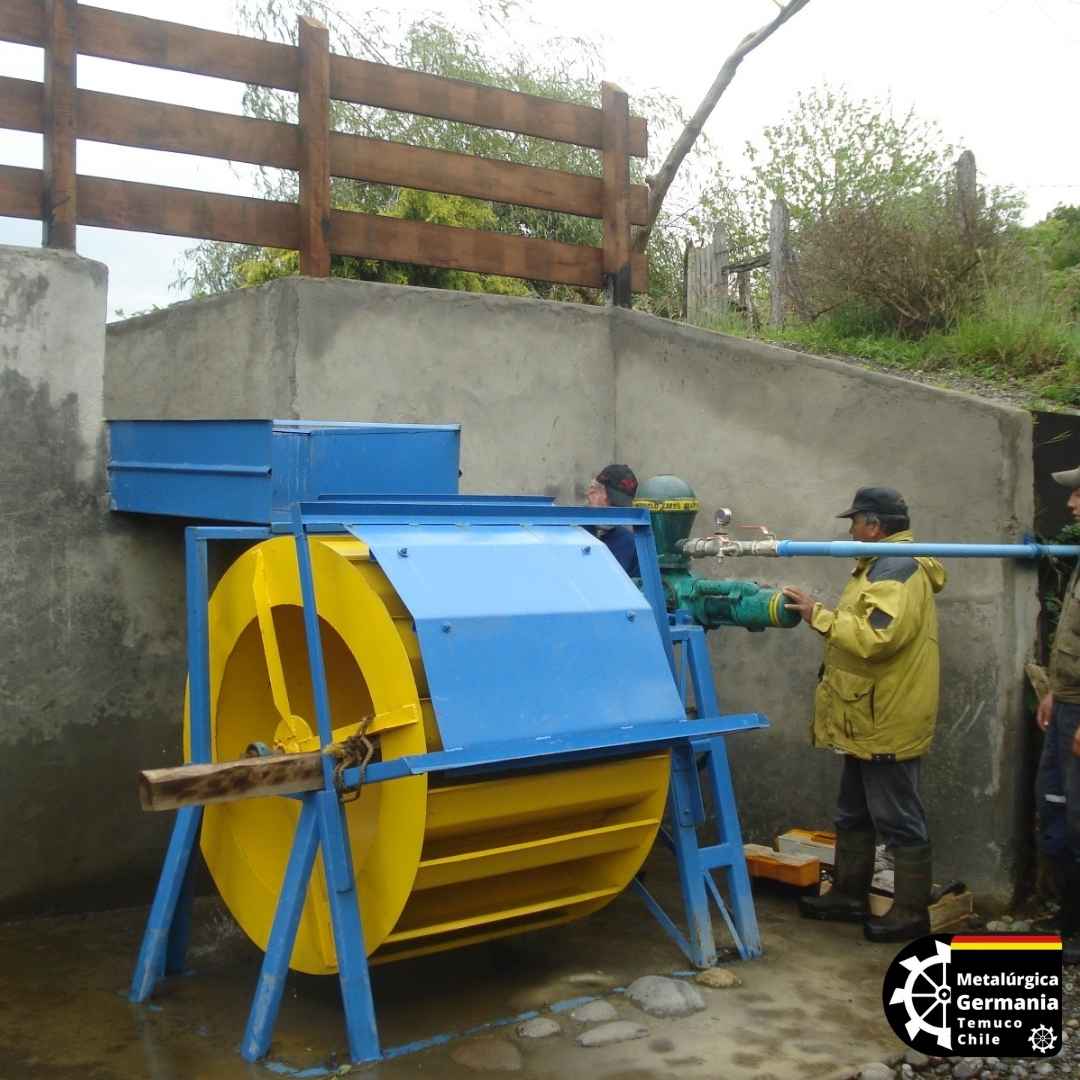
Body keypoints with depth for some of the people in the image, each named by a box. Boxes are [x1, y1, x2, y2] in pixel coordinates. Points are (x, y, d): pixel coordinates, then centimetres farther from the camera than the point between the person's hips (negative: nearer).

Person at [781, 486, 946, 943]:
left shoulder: (898, 569, -18)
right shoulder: (882, 566, 18)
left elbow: (877, 636, -30)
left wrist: (819, 615, -24)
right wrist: (821, 614, 8)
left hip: (888, 722, -11)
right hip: (869, 718, 11)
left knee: (899, 821, -1)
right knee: (854, 815, 19)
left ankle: (911, 913, 8)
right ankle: (848, 895, 30)